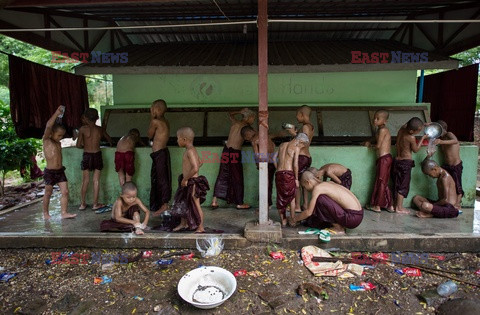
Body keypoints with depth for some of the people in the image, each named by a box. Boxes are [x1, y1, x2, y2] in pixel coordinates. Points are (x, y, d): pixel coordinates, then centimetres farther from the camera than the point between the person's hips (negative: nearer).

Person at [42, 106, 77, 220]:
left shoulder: (58, 143, 10)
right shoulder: (46, 141, -9)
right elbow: (48, 126, -22)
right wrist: (57, 113, -23)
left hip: (60, 171, 5)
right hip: (49, 172, -5)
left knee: (65, 191, -1)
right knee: (48, 193, 8)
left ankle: (64, 213, 3)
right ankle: (45, 213, 24)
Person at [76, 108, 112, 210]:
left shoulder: (82, 129, -6)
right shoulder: (100, 129, 1)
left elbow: (78, 145, -6)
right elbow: (110, 140, 16)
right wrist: (110, 144, 38)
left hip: (86, 156, -1)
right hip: (97, 155, 1)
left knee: (85, 181, 9)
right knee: (96, 181, 6)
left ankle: (83, 204, 15)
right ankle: (95, 204, 11)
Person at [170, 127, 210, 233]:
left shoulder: (190, 151, -21)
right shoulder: (191, 149, 9)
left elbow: (195, 168, -30)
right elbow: (200, 162, 22)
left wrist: (185, 178, -20)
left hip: (192, 182, -10)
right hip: (189, 182, 10)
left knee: (196, 205, 1)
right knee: (182, 202, 20)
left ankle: (201, 227, 14)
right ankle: (183, 224, 36)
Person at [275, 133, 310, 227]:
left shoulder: (282, 145, 16)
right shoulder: (296, 148, -1)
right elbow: (295, 164, -9)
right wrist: (296, 179, -3)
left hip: (278, 173, 4)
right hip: (289, 173, -4)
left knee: (280, 198, 12)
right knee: (292, 197, 14)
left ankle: (283, 221, 15)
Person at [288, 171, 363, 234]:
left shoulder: (318, 188, -11)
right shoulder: (328, 183, 15)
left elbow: (309, 212, -9)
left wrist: (294, 219, 7)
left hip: (353, 218, -9)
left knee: (320, 199, -14)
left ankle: (338, 228, -5)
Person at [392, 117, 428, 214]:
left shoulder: (402, 128, -1)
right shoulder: (411, 138, -19)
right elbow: (416, 150, -3)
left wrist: (423, 125, 14)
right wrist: (423, 138, 4)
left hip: (397, 161, 8)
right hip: (406, 162, -8)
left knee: (397, 184, 13)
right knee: (403, 185, 1)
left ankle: (397, 205, 20)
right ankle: (399, 208, 6)